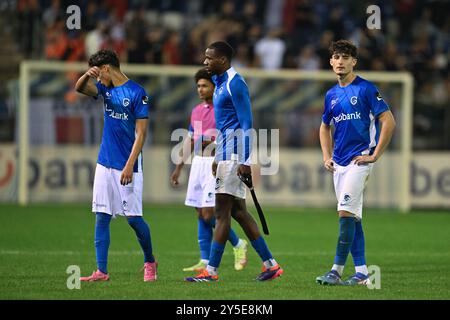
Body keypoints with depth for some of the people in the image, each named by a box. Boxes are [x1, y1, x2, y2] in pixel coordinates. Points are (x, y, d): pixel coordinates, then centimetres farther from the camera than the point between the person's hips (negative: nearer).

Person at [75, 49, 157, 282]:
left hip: (127, 166, -6)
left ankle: (149, 262, 19)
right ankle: (101, 271, 1)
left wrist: (129, 166, -18)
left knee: (133, 218, -3)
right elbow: (80, 88, 1)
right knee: (101, 217, 1)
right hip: (105, 164, 6)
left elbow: (141, 133, -12)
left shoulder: (137, 93, -9)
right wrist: (87, 75, -21)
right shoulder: (106, 88, 11)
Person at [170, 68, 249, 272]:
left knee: (208, 214, -12)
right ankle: (205, 262, 8)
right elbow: (189, 141, 22)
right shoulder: (196, 111, 14)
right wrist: (179, 167, 22)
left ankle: (238, 245, 9)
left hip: (216, 164, -7)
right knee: (201, 215, 5)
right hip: (198, 163, 7)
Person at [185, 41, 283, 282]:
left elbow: (246, 123, -18)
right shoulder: (220, 84, 17)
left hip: (234, 155, -10)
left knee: (222, 212, -9)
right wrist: (217, 158, 25)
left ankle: (211, 271, -8)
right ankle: (270, 265, 14)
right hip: (226, 154, 10)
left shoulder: (235, 84, -13)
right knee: (238, 212, 11)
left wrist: (245, 161, -22)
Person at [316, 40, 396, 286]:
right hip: (339, 163, 7)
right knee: (353, 217, 8)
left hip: (359, 159, -7)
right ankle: (361, 273, 11)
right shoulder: (331, 95, 13)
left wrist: (375, 155, -12)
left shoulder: (366, 89, -7)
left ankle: (337, 270, -14)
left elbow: (388, 121, -11)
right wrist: (327, 157, 15)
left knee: (346, 212, -14)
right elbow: (325, 127, 28)